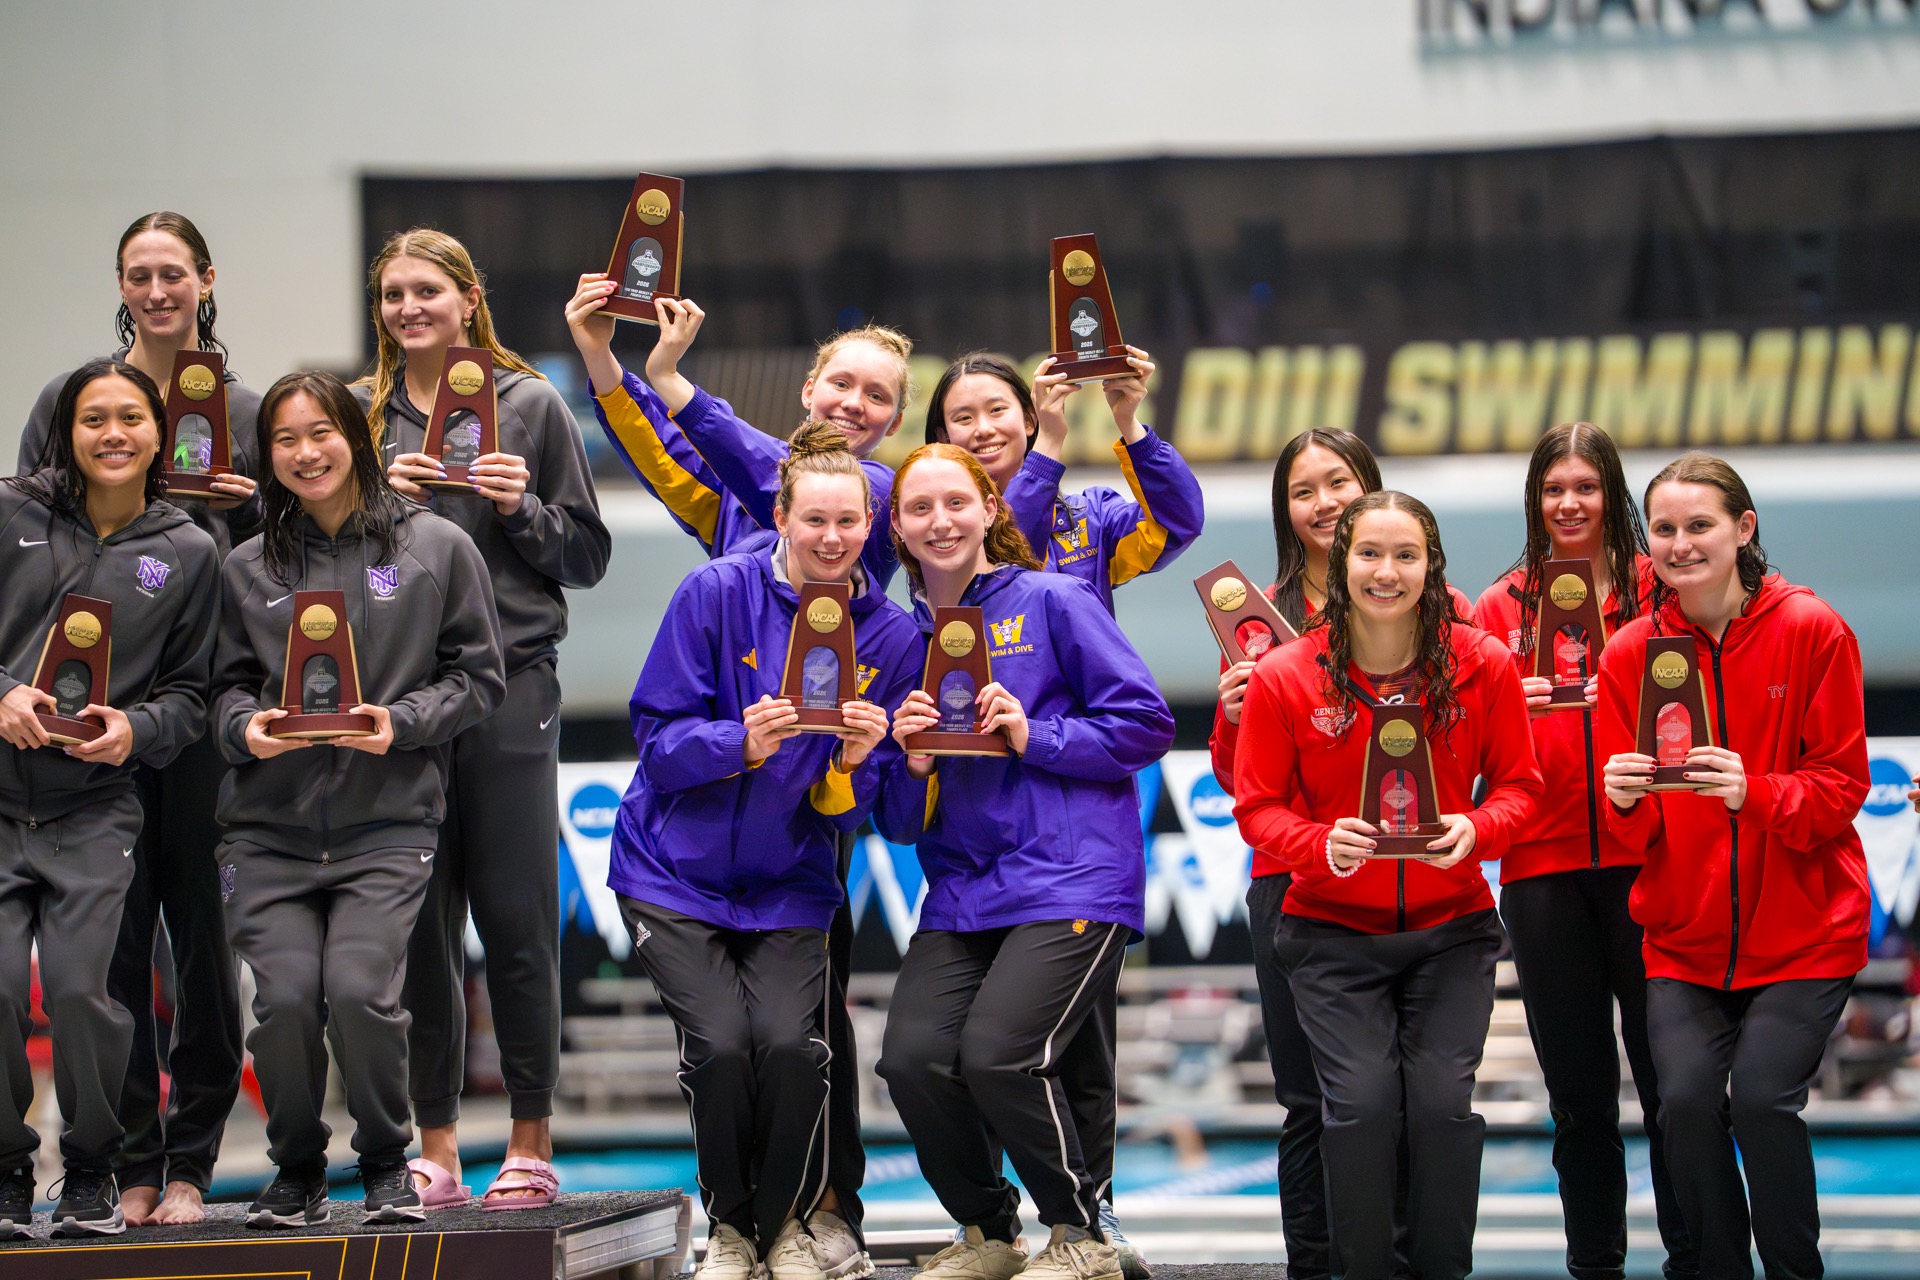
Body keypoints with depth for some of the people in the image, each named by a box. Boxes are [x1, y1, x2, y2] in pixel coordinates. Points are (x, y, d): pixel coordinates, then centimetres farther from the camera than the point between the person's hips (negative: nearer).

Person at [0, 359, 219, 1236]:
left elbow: (190, 694, 12)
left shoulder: (188, 554, 8)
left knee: (79, 987, -13)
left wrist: (137, 729, -7)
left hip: (96, 809, 0)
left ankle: (91, 1173, 8)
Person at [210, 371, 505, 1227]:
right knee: (285, 996, -15)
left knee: (360, 989, -20)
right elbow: (227, 683, 17)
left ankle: (386, 1164, 6)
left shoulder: (436, 548, 6)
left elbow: (478, 677, 6)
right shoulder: (249, 568, 12)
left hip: (387, 825, -2)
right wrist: (245, 725, -6)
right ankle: (296, 1171, 11)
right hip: (269, 829, 2)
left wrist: (402, 722, -9)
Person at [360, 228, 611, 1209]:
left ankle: (530, 1144, 5)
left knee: (516, 918, -2)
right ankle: (435, 1147, 10)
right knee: (419, 924, 3)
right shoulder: (361, 412, 11)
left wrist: (521, 509, -10)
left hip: (509, 684, -2)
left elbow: (587, 555, 7)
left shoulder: (530, 404, 6)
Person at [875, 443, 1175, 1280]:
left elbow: (1147, 724, -3)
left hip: (1072, 880, -5)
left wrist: (1033, 736, -13)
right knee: (912, 1056, -15)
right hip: (960, 894, 5)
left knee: (996, 1051, -22)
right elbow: (900, 824, 15)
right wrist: (910, 763, -6)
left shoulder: (1054, 603, 2)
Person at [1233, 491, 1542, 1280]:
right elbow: (1257, 807, -4)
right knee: (1362, 1103, -13)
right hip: (1332, 929, -1)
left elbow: (1518, 782, 2)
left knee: (1443, 1101, -12)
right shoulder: (1283, 677, -9)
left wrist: (1478, 829, -19)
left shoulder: (1481, 665, -6)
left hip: (1451, 927, 1)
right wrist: (1323, 843, -23)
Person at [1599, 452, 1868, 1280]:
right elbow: (1630, 835, 3)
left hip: (1803, 931, -2)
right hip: (1684, 937, 2)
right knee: (1686, 1096, -15)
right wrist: (1625, 800, -22)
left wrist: (1754, 792, -26)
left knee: (1761, 1093, -18)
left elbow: (1843, 786, -7)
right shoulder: (1631, 653, 1)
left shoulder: (1812, 631, -6)